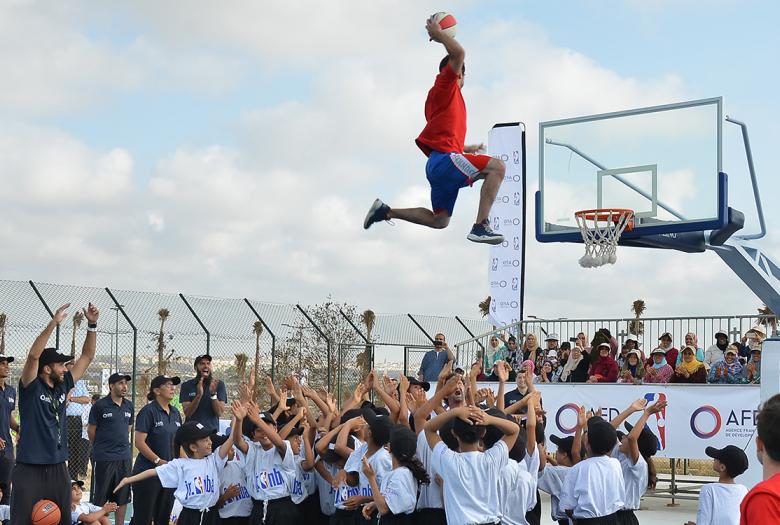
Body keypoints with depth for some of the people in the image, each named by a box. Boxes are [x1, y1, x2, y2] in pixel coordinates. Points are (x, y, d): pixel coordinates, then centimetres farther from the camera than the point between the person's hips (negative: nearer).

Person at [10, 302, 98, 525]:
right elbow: (34, 355, -24)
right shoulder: (31, 387, -7)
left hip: (58, 468, 6)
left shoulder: (63, 385, 8)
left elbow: (87, 357, 12)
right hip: (30, 469, -6)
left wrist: (92, 325, 1)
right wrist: (53, 323, -29)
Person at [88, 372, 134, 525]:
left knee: (122, 497, 10)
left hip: (124, 457, 5)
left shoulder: (129, 406, 8)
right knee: (99, 497, 1)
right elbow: (91, 430, -1)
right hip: (103, 459, -5)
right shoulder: (100, 405, -8)